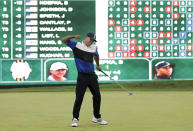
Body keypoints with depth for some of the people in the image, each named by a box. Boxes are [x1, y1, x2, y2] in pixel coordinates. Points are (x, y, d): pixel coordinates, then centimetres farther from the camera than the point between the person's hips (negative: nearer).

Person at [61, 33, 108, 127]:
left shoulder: (94, 48, 10)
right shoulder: (76, 45, -3)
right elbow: (64, 40, -10)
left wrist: (98, 65, 43)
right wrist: (74, 36, -23)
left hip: (92, 76, 5)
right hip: (82, 76, -5)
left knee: (97, 96, 9)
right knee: (79, 98, -10)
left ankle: (97, 117, 25)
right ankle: (75, 118, 0)